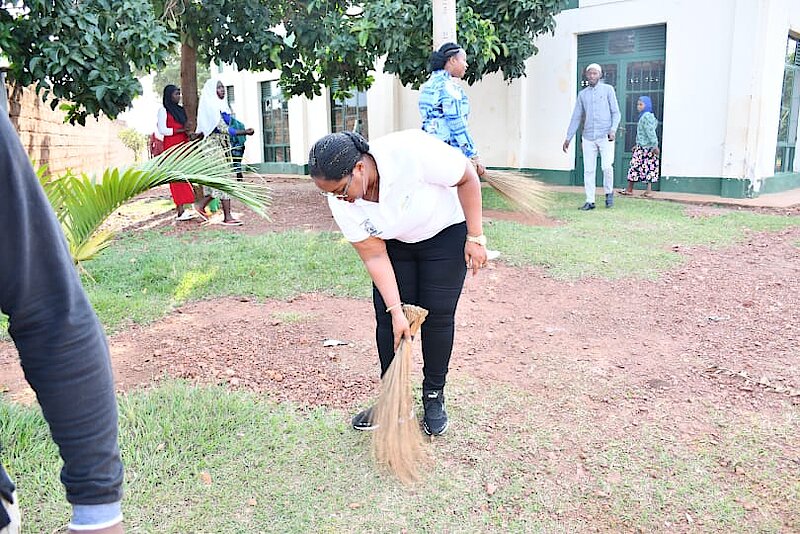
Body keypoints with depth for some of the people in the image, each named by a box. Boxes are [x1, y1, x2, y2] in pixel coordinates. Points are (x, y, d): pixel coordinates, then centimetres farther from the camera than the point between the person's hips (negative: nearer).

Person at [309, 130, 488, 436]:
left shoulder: (410, 151, -38)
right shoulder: (341, 202, -24)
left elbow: (467, 177, -22)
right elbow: (374, 256, -17)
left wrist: (475, 237, -19)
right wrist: (396, 310, -21)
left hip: (445, 232, -3)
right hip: (395, 242, 3)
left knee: (438, 316, -3)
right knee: (387, 318, -3)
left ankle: (434, 398, 14)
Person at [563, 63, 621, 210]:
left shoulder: (608, 89, 5)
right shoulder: (582, 94, 14)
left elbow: (616, 112, 2)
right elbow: (576, 117, 16)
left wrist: (613, 130, -14)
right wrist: (568, 138, 11)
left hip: (605, 137, -3)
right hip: (588, 137, 3)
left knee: (606, 166, -15)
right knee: (588, 170, 1)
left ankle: (609, 192, 9)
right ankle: (590, 201, 6)